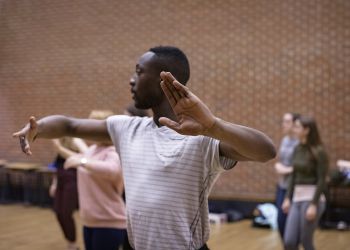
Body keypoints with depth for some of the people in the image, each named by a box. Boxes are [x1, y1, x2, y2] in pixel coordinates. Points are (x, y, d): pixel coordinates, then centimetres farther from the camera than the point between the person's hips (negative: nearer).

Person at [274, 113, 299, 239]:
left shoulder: (300, 143, -15)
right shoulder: (284, 140, 10)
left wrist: (287, 170, -15)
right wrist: (278, 166, 0)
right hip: (282, 186, 8)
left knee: (287, 222, -3)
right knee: (281, 221, 11)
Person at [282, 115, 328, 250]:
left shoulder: (319, 151, -12)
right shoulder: (298, 149, 9)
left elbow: (322, 180, -15)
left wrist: (314, 204, -20)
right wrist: (288, 198, 12)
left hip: (312, 198, -7)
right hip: (297, 199, 7)